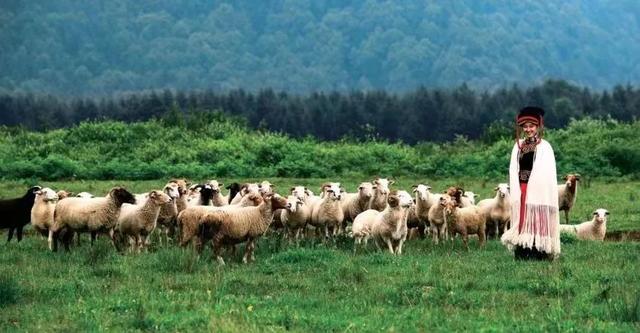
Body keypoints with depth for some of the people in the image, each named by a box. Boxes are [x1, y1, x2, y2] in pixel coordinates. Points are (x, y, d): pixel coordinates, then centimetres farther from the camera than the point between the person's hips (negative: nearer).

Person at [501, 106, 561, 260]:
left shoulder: (544, 146, -2)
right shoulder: (518, 146, 13)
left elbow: (547, 172, -6)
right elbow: (513, 170, 11)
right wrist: (516, 189, 1)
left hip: (537, 190, -5)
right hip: (521, 189, 5)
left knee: (536, 221, -7)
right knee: (522, 220, 3)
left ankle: (537, 254, -6)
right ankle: (521, 254, 5)